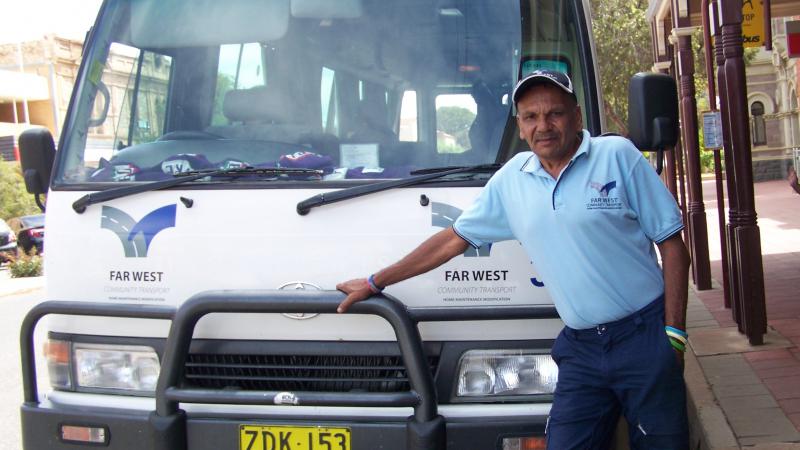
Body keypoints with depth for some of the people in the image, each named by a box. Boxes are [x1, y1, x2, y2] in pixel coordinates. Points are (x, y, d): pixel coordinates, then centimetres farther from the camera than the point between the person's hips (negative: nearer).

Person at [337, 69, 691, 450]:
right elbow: (455, 239, 16)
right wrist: (374, 283, 16)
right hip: (580, 347, 3)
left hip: (643, 336, -3)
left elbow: (671, 243, -1)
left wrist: (674, 332, -7)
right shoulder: (511, 179, 10)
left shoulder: (618, 156, -1)